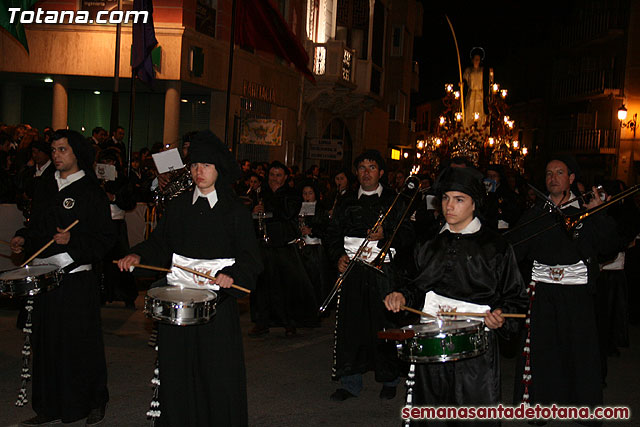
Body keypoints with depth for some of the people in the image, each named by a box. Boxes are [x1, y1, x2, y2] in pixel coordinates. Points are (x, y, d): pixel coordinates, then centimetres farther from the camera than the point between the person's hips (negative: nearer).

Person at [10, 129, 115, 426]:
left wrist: (73, 240, -20)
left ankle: (94, 403, 16)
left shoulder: (91, 192, -4)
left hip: (77, 276, -6)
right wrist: (23, 238, 5)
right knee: (46, 341, 9)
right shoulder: (45, 188, 15)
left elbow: (105, 237, -7)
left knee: (80, 342, 0)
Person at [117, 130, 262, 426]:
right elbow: (160, 243, 16)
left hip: (216, 302, -3)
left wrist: (232, 275, -25)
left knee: (217, 374, 0)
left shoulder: (234, 211, -1)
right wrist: (138, 255, -3)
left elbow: (249, 258, -6)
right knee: (177, 372, 9)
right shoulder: (178, 206, 11)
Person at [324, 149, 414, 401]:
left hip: (382, 270, -2)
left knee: (384, 325, -1)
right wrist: (338, 256, -1)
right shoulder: (347, 203, 15)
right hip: (350, 268, 3)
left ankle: (390, 380, 16)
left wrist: (385, 235, -15)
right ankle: (350, 382, 12)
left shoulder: (394, 201, 7)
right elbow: (332, 234, 16)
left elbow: (407, 235, 2)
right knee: (349, 325, 1)